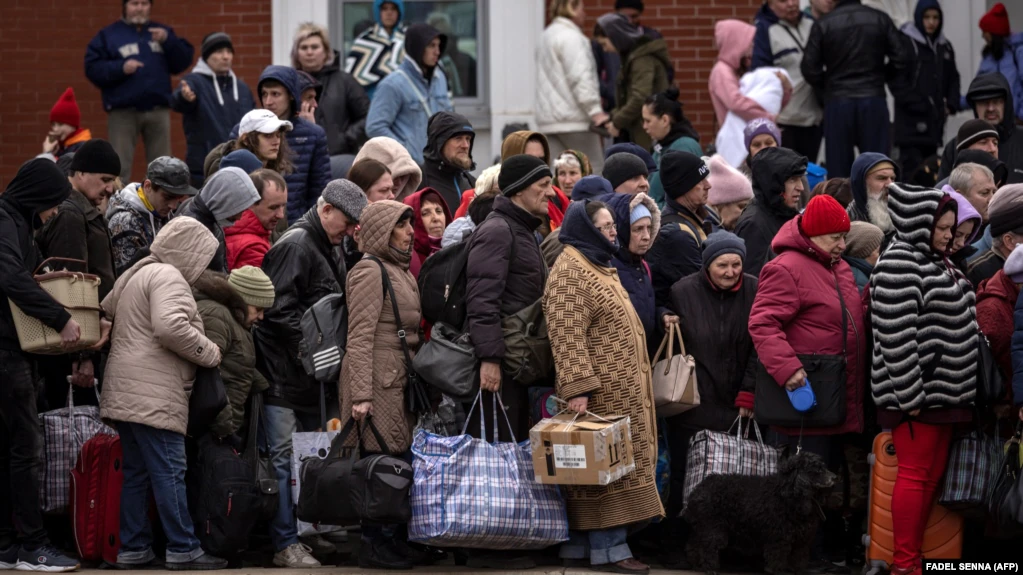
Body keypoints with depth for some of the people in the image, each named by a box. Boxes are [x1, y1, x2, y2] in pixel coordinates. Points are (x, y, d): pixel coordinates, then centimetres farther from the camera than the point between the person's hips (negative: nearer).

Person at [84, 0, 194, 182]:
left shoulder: (163, 32, 16)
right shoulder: (108, 35, 6)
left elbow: (183, 62, 6)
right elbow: (92, 68, -3)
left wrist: (168, 40, -9)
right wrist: (120, 68, -16)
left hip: (158, 111, 3)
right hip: (123, 112, -3)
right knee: (119, 168, -4)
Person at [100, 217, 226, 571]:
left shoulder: (135, 274, 21)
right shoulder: (168, 277, -10)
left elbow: (104, 313, 26)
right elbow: (171, 327, -23)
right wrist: (210, 353, -11)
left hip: (124, 392, 10)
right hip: (154, 393, -10)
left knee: (135, 472, 11)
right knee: (169, 471, -8)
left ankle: (133, 548, 12)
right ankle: (183, 549, -8)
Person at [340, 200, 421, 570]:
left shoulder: (400, 270, 20)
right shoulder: (371, 271, -9)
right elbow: (359, 338, -15)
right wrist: (360, 394, -20)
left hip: (398, 378, 9)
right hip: (378, 379, -9)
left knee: (398, 459, 8)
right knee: (383, 457, -8)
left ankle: (386, 540, 14)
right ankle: (374, 546, -4)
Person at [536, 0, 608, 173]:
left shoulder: (546, 36, 20)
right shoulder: (571, 37, -10)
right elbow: (580, 77, -19)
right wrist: (595, 110, -22)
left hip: (548, 118, 9)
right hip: (573, 117, -9)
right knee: (594, 171, -3)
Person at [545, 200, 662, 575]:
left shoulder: (597, 266, 19)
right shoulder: (570, 271, -14)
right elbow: (567, 335, -22)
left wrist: (636, 386, 26)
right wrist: (577, 389, -28)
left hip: (621, 389, 10)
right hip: (600, 391, -10)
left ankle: (580, 543, 14)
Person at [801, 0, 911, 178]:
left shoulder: (823, 25, -5)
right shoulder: (880, 19, 0)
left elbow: (809, 68, -7)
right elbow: (902, 59, -1)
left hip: (837, 103, -1)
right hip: (873, 100, 1)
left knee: (838, 166, 5)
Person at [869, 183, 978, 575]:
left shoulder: (936, 263, 16)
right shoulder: (899, 265, -14)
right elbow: (896, 336, -20)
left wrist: (960, 389, 18)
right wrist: (910, 394, -22)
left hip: (942, 391, 9)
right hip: (915, 392, -9)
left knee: (932, 476, 10)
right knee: (914, 474, -6)